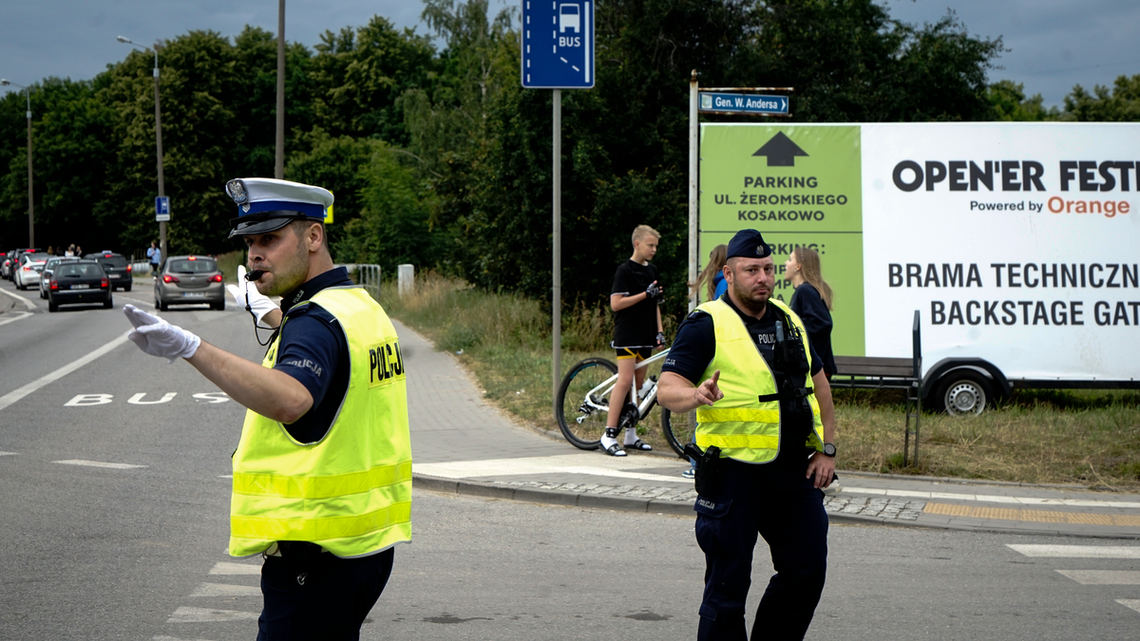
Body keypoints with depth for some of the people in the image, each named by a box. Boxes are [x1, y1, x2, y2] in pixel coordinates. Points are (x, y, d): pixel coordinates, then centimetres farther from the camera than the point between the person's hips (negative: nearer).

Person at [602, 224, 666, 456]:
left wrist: (659, 332, 11)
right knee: (625, 381, -14)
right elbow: (615, 304, -15)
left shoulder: (652, 271, 14)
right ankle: (609, 435, -14)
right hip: (627, 334, -7)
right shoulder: (625, 270, -8)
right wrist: (646, 293, -16)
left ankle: (631, 434, 14)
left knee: (639, 384, 8)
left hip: (645, 335, 7)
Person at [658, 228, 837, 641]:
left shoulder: (789, 320, 14)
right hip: (734, 472, -6)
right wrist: (696, 395, -37)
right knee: (728, 584, -1)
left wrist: (827, 448, 14)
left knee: (807, 571, 7)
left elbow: (818, 383, 23)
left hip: (795, 471, 6)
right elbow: (667, 389, -15)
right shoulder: (707, 324, -6)